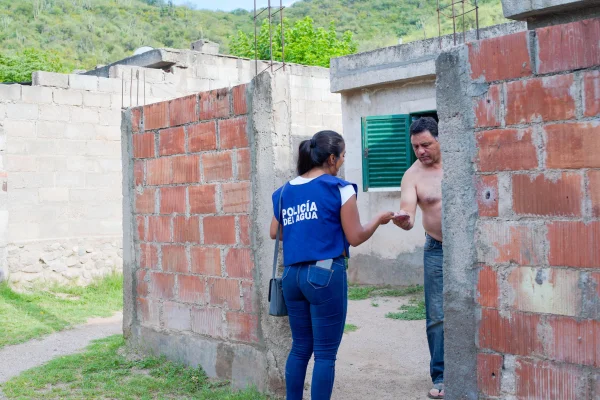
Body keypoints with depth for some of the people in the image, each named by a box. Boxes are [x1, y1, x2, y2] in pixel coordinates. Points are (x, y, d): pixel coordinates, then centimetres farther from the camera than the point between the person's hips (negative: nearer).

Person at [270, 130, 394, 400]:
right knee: (325, 354, 2)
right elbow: (355, 238, -4)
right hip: (326, 274, -6)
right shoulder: (340, 188, -6)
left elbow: (274, 232, 20)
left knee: (300, 348, 17)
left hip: (292, 275, 6)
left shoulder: (285, 191, 10)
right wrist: (379, 219, 13)